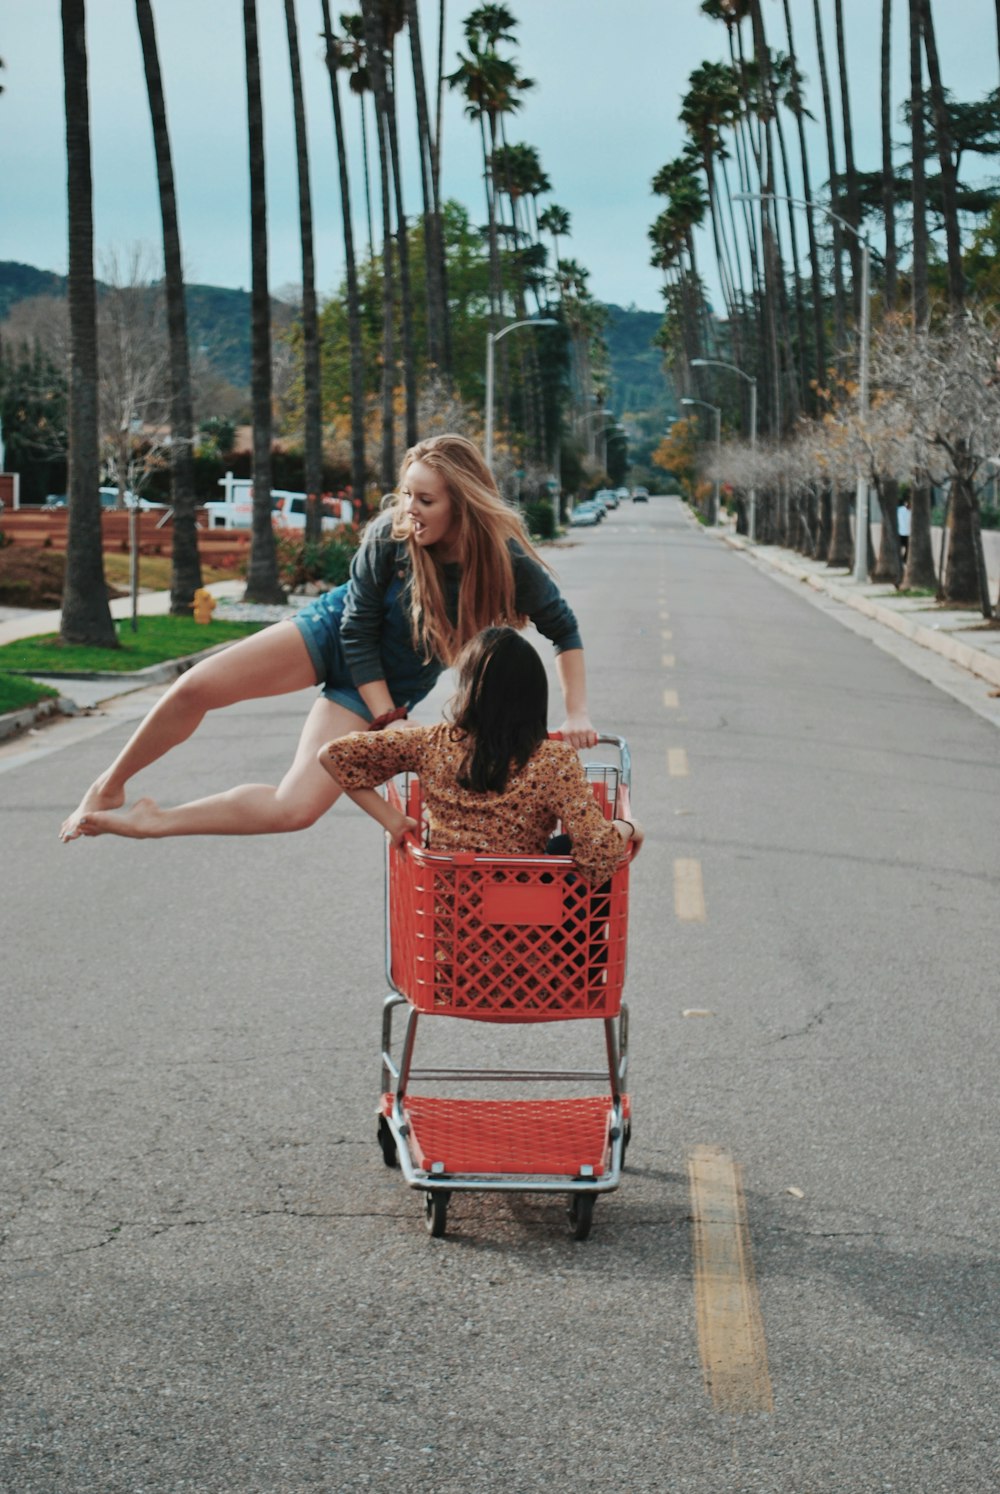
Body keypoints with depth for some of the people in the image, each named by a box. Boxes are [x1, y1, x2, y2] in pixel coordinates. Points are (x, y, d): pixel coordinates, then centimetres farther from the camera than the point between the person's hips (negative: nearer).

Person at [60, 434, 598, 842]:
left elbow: (564, 631, -9)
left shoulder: (506, 562, -25)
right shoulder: (391, 537, -23)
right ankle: (110, 787, 10)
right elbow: (358, 627, -12)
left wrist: (576, 715, -17)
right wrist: (388, 721, -16)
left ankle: (152, 821, 2)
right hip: (333, 635, 0)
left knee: (296, 810, -16)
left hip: (386, 685, 0)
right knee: (194, 688, -17)